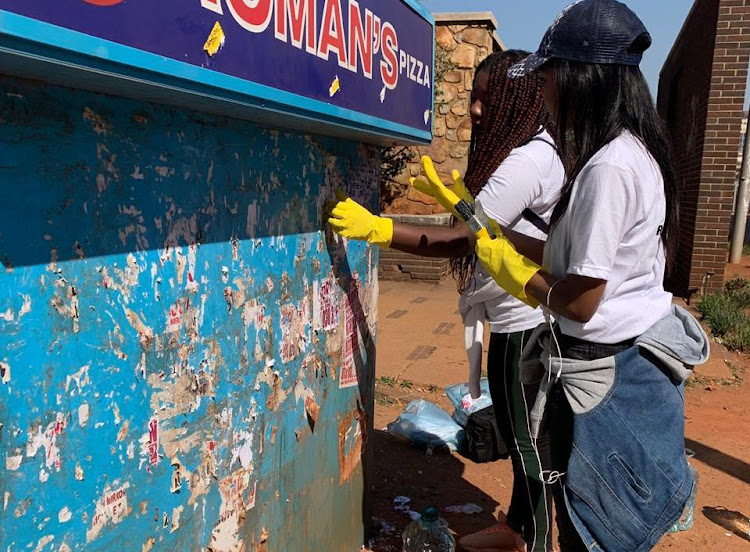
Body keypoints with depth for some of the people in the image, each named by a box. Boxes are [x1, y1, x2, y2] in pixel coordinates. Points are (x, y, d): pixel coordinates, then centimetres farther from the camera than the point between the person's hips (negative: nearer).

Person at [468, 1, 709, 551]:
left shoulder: (608, 169, -25)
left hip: (607, 374, -9)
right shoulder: (634, 151, 6)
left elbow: (578, 301, -22)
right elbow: (578, 254, 10)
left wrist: (514, 273, -6)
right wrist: (497, 233, 12)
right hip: (637, 359, 9)